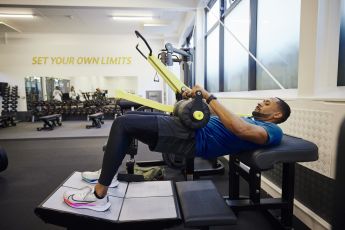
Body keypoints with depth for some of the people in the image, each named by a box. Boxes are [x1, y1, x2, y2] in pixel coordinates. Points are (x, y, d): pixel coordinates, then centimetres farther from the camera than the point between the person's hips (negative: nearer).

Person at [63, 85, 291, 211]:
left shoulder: (272, 131, 0)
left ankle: (99, 195, -11)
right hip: (191, 127, 10)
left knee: (124, 124, -19)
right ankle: (107, 172, 18)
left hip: (194, 139, -10)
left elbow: (239, 129, -23)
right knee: (129, 120, 11)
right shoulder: (251, 120, 31)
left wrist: (209, 96, -21)